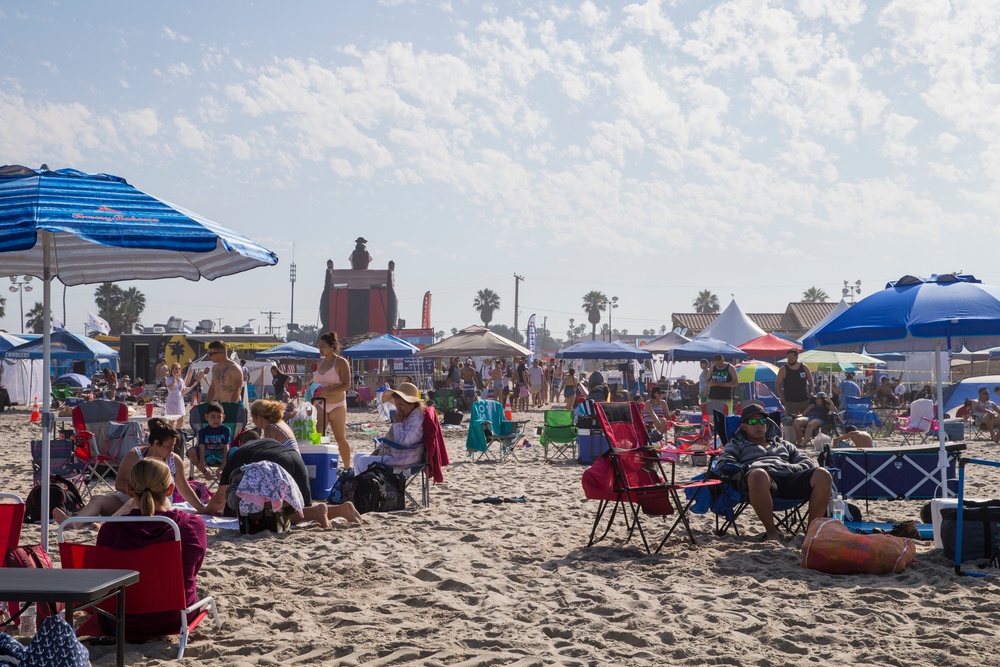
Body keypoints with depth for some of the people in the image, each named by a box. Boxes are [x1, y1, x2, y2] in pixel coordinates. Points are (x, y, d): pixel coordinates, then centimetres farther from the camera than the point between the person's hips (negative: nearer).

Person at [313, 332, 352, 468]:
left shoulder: (341, 362, -7)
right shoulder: (320, 361, 13)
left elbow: (346, 385, -14)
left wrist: (327, 391, -23)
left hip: (337, 405, -6)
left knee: (341, 439, 2)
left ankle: (347, 468, 12)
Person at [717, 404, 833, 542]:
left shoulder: (783, 444, 41)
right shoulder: (737, 445, 32)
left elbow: (807, 462, 29)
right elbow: (725, 464, 11)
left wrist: (793, 468, 6)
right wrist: (749, 469, -6)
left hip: (790, 477, 4)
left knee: (823, 475, -27)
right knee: (758, 475, -44)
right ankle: (771, 531, -30)